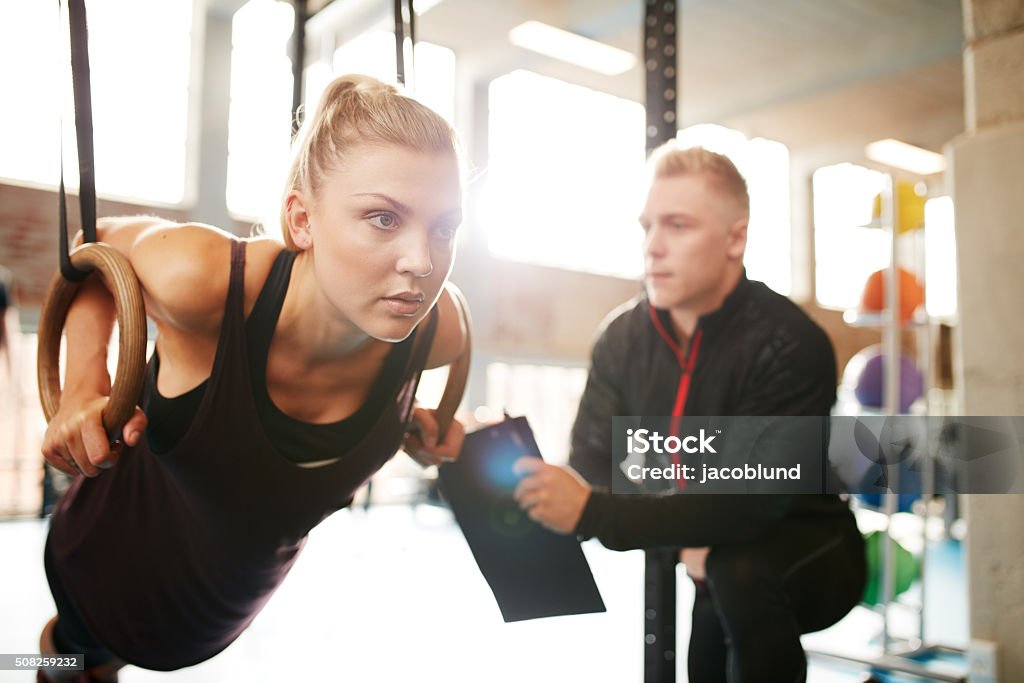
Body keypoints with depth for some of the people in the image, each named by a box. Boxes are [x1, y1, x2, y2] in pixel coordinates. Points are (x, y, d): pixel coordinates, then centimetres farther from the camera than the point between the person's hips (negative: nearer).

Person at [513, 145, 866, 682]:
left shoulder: (791, 344, -25)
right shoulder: (622, 338, -9)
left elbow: (745, 503, -33)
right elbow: (591, 471, -10)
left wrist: (592, 513, -42)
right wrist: (680, 543, -28)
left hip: (811, 557, -4)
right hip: (710, 565, 5)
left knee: (737, 570, -33)